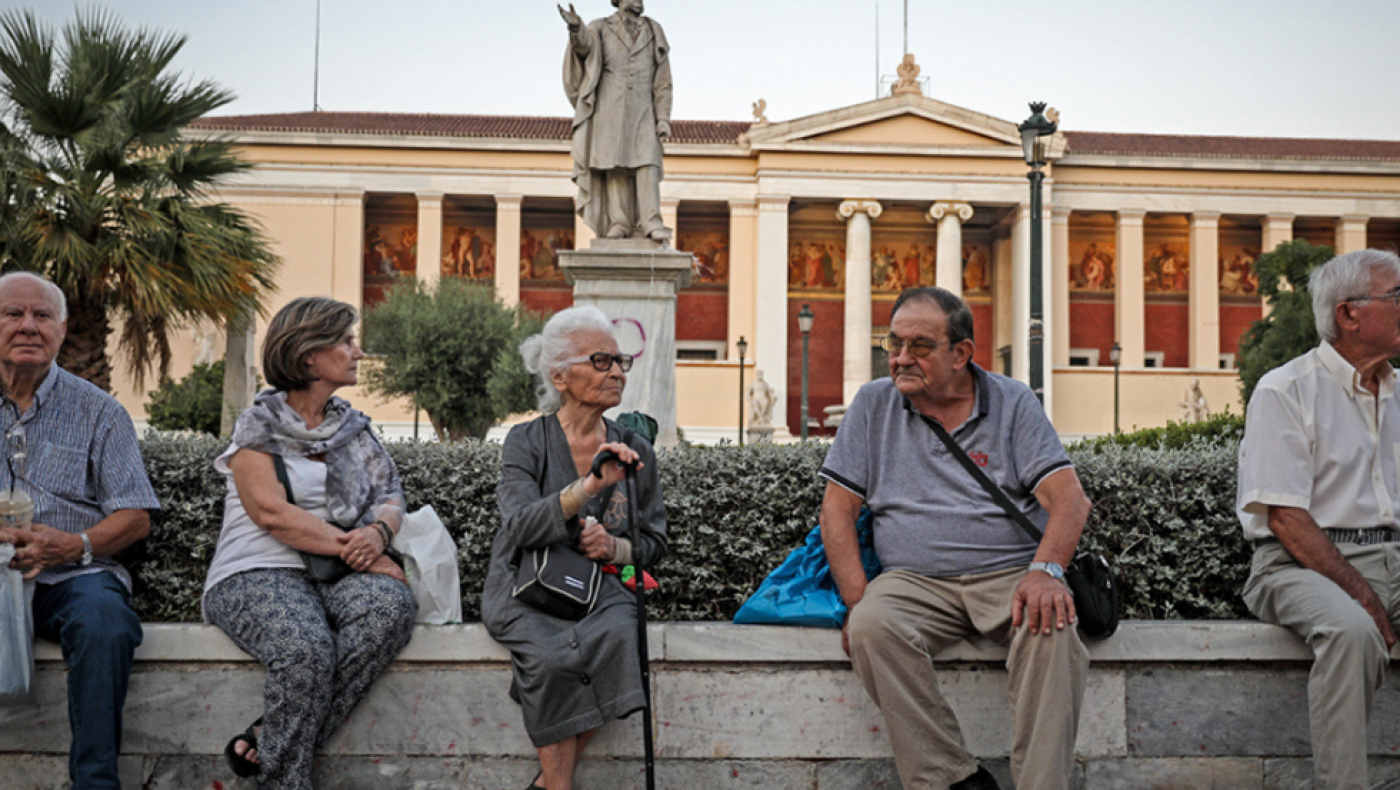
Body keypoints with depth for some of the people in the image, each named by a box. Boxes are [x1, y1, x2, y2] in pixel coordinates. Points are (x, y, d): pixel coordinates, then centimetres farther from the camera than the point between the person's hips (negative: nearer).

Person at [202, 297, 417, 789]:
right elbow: (271, 512, -10)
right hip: (258, 574, -5)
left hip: (335, 576, 5)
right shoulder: (258, 426, 3)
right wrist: (351, 549, -16)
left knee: (393, 603, -31)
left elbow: (391, 498, 12)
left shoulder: (354, 429, 19)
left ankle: (269, 738, -25)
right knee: (306, 649, -37)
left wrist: (377, 534, -12)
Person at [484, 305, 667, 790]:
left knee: (614, 636, -31)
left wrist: (614, 547, -8)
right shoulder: (527, 442, 1)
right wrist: (589, 486, -27)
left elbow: (654, 542, 15)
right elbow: (520, 527, -15)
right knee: (552, 653, -34)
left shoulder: (634, 451, 11)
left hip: (603, 586, 2)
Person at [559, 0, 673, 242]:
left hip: (641, 111, 1)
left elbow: (663, 81, 9)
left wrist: (663, 118, -1)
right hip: (610, 110, -1)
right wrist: (576, 27, -37)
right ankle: (619, 224, -8)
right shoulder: (601, 29, 9)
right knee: (614, 166, -7)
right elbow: (584, 45, -14)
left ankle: (651, 224, -19)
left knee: (647, 163, -13)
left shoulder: (653, 32, 13)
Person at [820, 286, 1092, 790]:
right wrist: (857, 602, -8)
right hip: (913, 579, 1)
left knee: (1052, 627, -33)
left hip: (1009, 574, -1)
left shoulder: (1013, 403, 7)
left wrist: (1046, 570, -23)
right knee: (873, 627, -32)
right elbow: (838, 508, 7)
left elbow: (1069, 498, -2)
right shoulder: (873, 404, 10)